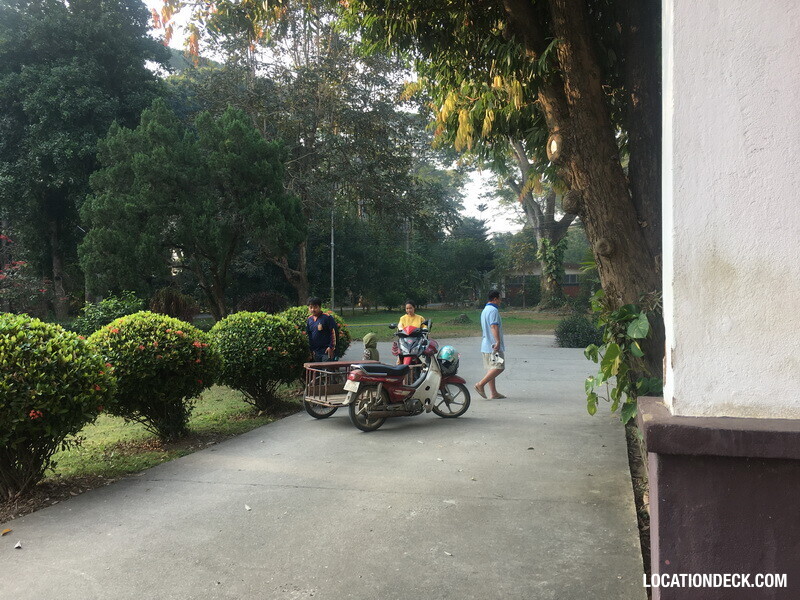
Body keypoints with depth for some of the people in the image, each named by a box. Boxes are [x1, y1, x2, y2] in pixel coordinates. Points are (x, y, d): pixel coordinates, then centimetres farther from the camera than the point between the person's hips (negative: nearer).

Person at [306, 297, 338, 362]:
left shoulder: (327, 318, -10)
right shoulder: (309, 319, 9)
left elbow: (334, 332, -10)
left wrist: (331, 347, -12)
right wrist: (311, 349, 15)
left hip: (326, 351, -7)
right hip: (316, 351, 7)